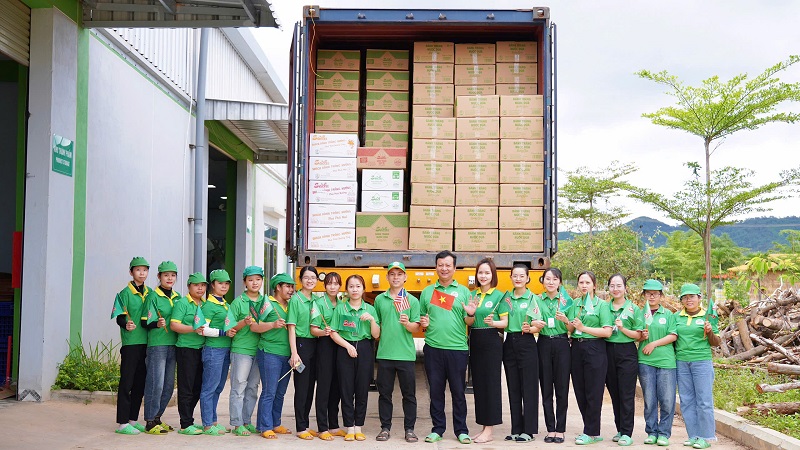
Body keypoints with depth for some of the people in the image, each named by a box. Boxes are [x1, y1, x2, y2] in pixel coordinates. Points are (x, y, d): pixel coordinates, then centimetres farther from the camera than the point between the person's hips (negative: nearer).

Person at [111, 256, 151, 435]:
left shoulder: (149, 293, 14)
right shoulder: (125, 293, -3)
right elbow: (119, 317, -9)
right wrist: (126, 324, -28)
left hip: (145, 343, 6)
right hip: (131, 342, -6)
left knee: (140, 382, 10)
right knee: (126, 382, -5)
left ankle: (133, 419, 19)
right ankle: (122, 423, -2)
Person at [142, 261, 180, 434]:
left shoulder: (178, 297, 15)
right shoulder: (153, 296, -3)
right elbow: (145, 322, -8)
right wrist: (157, 324, -26)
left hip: (173, 344, 6)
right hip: (157, 344, -6)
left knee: (169, 385, 8)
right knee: (156, 383, -8)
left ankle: (157, 417, 20)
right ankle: (150, 422, -1)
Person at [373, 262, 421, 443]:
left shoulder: (412, 300, 3)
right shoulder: (379, 299, 8)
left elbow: (416, 328, -2)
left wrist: (407, 323, -21)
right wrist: (376, 338, 5)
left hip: (406, 354, -1)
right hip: (384, 353, 1)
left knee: (409, 394, 4)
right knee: (384, 393, 6)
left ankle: (409, 429, 12)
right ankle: (385, 428, 15)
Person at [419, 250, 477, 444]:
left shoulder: (463, 291, 6)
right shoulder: (427, 292, 10)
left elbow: (469, 323, 3)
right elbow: (421, 320, 16)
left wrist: (471, 314, -18)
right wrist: (422, 323, -6)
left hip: (457, 348, -1)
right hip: (433, 348, 2)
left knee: (458, 392, 4)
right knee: (435, 391, 7)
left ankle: (461, 430, 14)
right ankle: (438, 429, 17)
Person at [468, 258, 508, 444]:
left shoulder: (499, 296, -3)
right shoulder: (472, 295, 12)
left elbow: (505, 322, -5)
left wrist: (492, 322, -22)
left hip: (492, 341, -6)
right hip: (475, 342, 6)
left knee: (491, 384, -3)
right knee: (478, 383, 8)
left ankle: (489, 431, 1)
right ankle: (483, 427, 17)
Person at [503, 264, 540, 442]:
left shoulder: (533, 298, -3)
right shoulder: (506, 297, 9)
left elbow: (538, 326, -6)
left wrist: (529, 329, -24)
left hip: (526, 344, -4)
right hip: (509, 344, 4)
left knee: (528, 388, -1)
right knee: (513, 388, 8)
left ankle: (529, 430, 6)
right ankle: (516, 429, 16)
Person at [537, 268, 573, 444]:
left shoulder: (567, 301, 3)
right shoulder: (537, 300, 7)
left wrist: (566, 320, -16)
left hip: (561, 345, -1)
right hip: (544, 345, 1)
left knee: (562, 388, 0)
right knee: (546, 388, 4)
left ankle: (560, 430, 8)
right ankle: (550, 429, 11)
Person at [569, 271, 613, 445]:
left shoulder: (602, 304, -2)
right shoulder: (575, 303, 13)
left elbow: (607, 331, -11)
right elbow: (571, 330, 13)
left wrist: (584, 328, -13)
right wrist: (569, 323, -8)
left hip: (595, 349, -6)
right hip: (577, 348, 6)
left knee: (593, 393, -2)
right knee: (580, 392, 7)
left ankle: (591, 433, 5)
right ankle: (593, 431, 17)